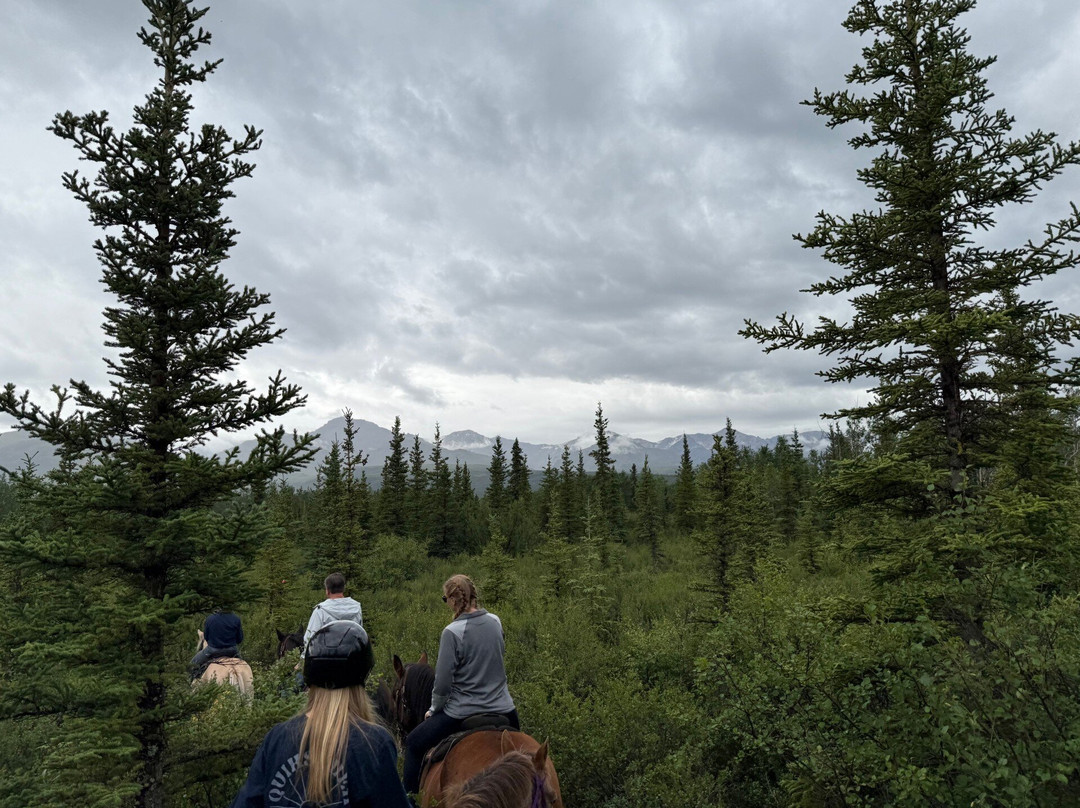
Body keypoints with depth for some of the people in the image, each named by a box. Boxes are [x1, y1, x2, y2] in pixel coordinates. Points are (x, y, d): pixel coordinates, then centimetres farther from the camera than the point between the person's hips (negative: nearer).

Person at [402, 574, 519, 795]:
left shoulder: (452, 632, -19)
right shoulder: (495, 622, -3)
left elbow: (443, 683, -15)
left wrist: (434, 710, 3)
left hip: (463, 712, -5)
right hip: (503, 708, 5)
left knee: (414, 744, 17)